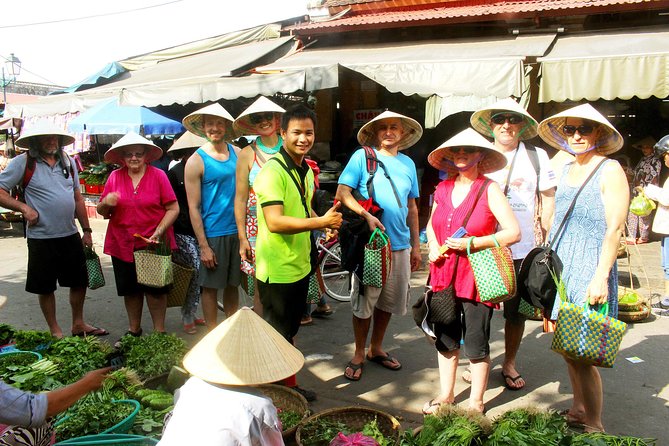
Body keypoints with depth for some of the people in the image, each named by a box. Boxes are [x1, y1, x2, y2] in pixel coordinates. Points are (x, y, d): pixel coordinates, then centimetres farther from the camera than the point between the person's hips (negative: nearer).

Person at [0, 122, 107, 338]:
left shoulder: (68, 162, 8)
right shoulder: (23, 162, -6)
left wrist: (86, 230, 12)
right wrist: (23, 207, -18)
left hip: (70, 235, 5)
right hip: (41, 238, -4)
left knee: (79, 281, 13)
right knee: (45, 287, 8)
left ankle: (78, 324, 31)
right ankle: (55, 331, 24)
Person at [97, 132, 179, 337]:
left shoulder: (158, 175, -4)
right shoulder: (114, 177, 4)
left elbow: (173, 208, -6)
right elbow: (102, 212, 10)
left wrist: (158, 232, -17)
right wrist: (106, 203, -13)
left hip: (153, 244, -2)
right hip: (123, 244, 3)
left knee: (155, 289, 5)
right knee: (130, 289, 14)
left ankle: (159, 331, 19)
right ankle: (134, 329, 31)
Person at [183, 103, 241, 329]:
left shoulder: (236, 152, 7)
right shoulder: (196, 161, -6)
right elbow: (193, 207, -8)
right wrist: (203, 246, -12)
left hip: (238, 230, 4)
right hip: (213, 234, -4)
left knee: (233, 283, 14)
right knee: (211, 286, 6)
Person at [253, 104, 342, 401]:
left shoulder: (306, 171, 11)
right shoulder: (273, 172, -18)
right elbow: (275, 222, -27)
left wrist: (325, 224, 1)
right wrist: (322, 222, -26)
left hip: (300, 265, 9)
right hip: (277, 269, -9)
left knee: (289, 331, 21)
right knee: (278, 334, 7)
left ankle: (288, 384, 38)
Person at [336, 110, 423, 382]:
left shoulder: (408, 164, 12)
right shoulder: (363, 156, -2)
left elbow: (412, 208, 16)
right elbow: (342, 193, -9)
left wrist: (416, 245, 15)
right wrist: (367, 215, -23)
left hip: (400, 244, 5)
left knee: (389, 300, 14)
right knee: (364, 300, 3)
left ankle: (376, 348, 32)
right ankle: (359, 354, 20)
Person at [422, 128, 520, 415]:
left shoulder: (489, 190, -7)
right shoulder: (443, 189, 7)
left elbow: (514, 232, -12)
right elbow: (431, 224, 21)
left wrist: (472, 243, -19)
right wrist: (433, 246, 0)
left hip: (477, 276, -5)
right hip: (444, 275, 5)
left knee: (476, 344, 7)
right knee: (445, 339, 15)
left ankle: (476, 402, 25)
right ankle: (446, 395, 33)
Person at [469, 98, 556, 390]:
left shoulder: (536, 156, 3)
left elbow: (549, 198, 5)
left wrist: (546, 236, -2)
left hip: (522, 248, 0)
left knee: (516, 309, 10)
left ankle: (509, 363, 27)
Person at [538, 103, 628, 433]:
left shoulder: (609, 170, -8)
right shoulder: (566, 170, 13)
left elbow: (614, 228, -13)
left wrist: (601, 277, -18)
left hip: (589, 269, -7)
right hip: (560, 266, 7)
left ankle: (594, 427, 10)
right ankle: (578, 410, 30)